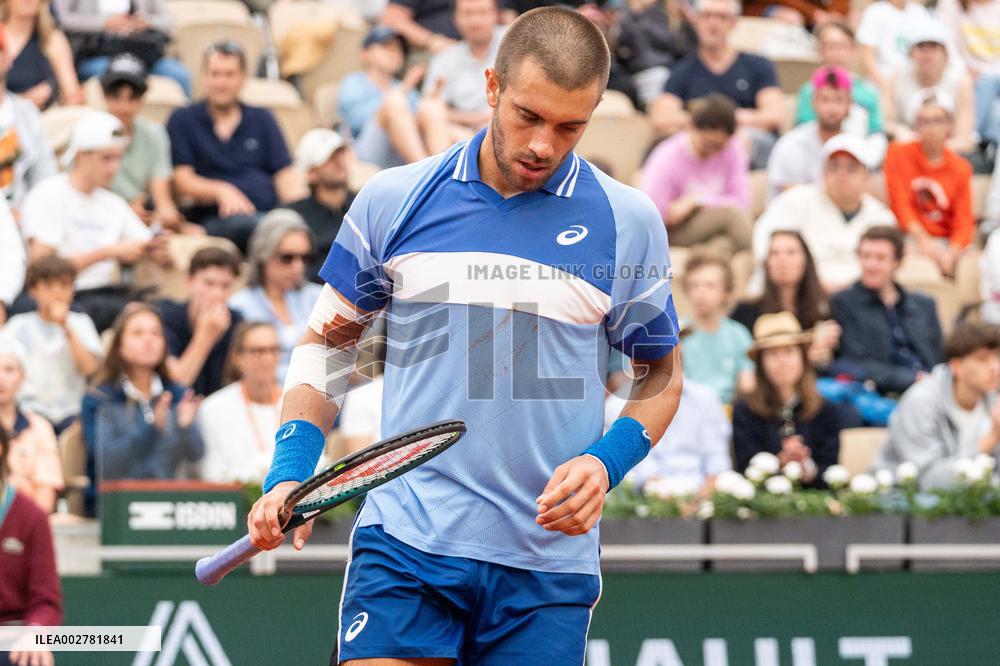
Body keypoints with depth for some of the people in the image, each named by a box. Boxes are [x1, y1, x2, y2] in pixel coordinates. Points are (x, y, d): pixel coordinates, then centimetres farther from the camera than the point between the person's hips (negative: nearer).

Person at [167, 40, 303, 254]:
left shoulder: (262, 119, 26)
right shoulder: (183, 121, 18)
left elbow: (285, 175, 15)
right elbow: (182, 180, 8)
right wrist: (220, 191, -13)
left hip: (270, 211, 3)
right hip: (214, 219, -3)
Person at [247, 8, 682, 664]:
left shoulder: (629, 222, 3)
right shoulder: (393, 199, 4)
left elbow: (662, 375, 13)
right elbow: (328, 340, 14)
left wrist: (606, 462, -6)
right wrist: (290, 471, 1)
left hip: (548, 561, 0)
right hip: (405, 539, 0)